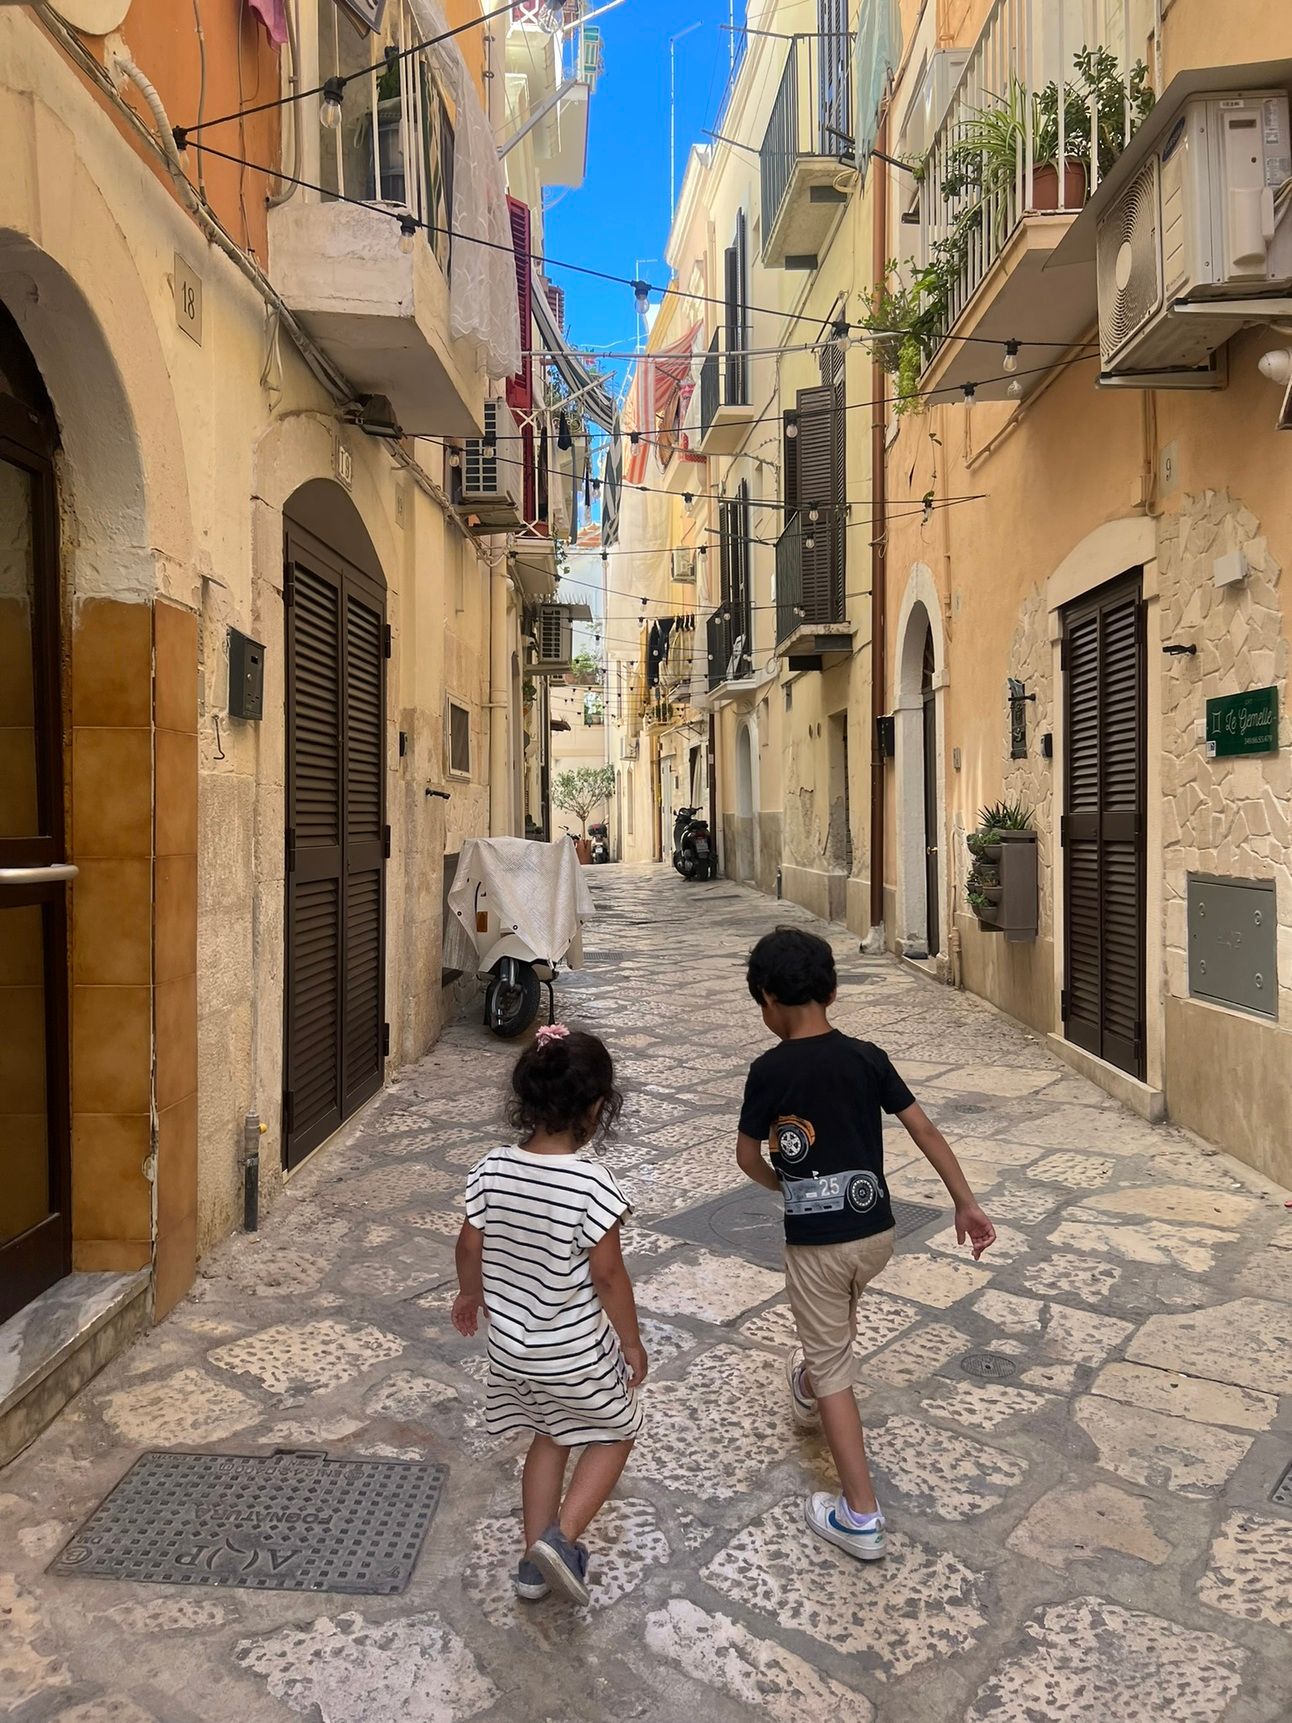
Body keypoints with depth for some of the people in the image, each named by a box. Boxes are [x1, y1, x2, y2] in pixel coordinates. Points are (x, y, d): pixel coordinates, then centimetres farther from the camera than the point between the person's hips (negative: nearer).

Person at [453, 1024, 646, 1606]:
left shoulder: (491, 1170, -13)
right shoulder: (592, 1183, -27)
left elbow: (469, 1248, -2)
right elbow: (607, 1275, -20)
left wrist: (468, 1295, 19)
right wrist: (632, 1341, -6)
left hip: (511, 1344, 5)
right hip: (578, 1351, -5)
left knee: (548, 1438, 26)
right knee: (615, 1432, 21)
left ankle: (534, 1563, 34)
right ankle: (561, 1538, 9)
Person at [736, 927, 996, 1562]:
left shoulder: (768, 1071, -15)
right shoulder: (868, 1058, -5)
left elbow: (748, 1157, -5)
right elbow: (925, 1131, -5)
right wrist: (966, 1204, 2)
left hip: (815, 1242, -5)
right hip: (876, 1233, 5)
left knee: (833, 1368, 8)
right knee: (834, 1324, 34)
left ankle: (860, 1518, 11)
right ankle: (808, 1395, 58)